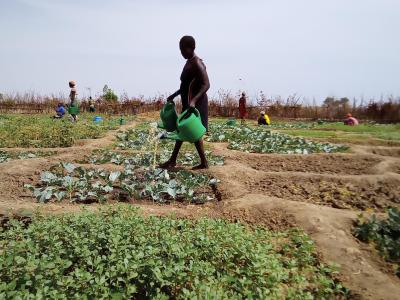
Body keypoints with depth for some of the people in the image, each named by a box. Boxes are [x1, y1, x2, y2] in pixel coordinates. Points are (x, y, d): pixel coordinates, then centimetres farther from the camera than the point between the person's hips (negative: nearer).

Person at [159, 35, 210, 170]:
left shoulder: (197, 64, -16)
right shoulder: (189, 62, 14)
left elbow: (206, 85, -25)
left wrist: (194, 100, -37)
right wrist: (174, 95, 25)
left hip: (196, 103, -10)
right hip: (188, 103, 10)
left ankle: (204, 163, 8)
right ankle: (173, 160, 23)